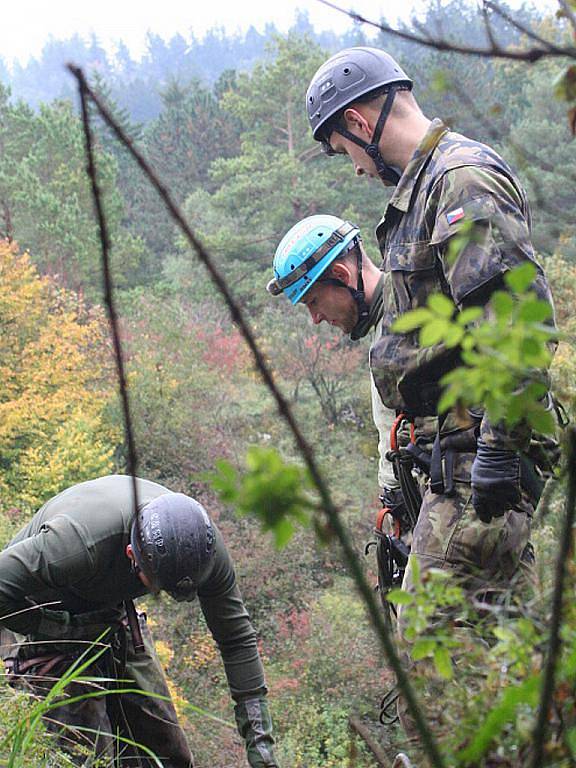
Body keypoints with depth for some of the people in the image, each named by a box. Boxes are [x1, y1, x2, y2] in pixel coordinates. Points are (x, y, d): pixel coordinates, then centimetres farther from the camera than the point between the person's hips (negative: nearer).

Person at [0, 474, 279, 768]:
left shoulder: (203, 540, -23)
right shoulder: (81, 543, -41)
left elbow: (237, 636, -11)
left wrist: (259, 740, -11)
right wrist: (67, 630, -25)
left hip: (111, 611, 5)